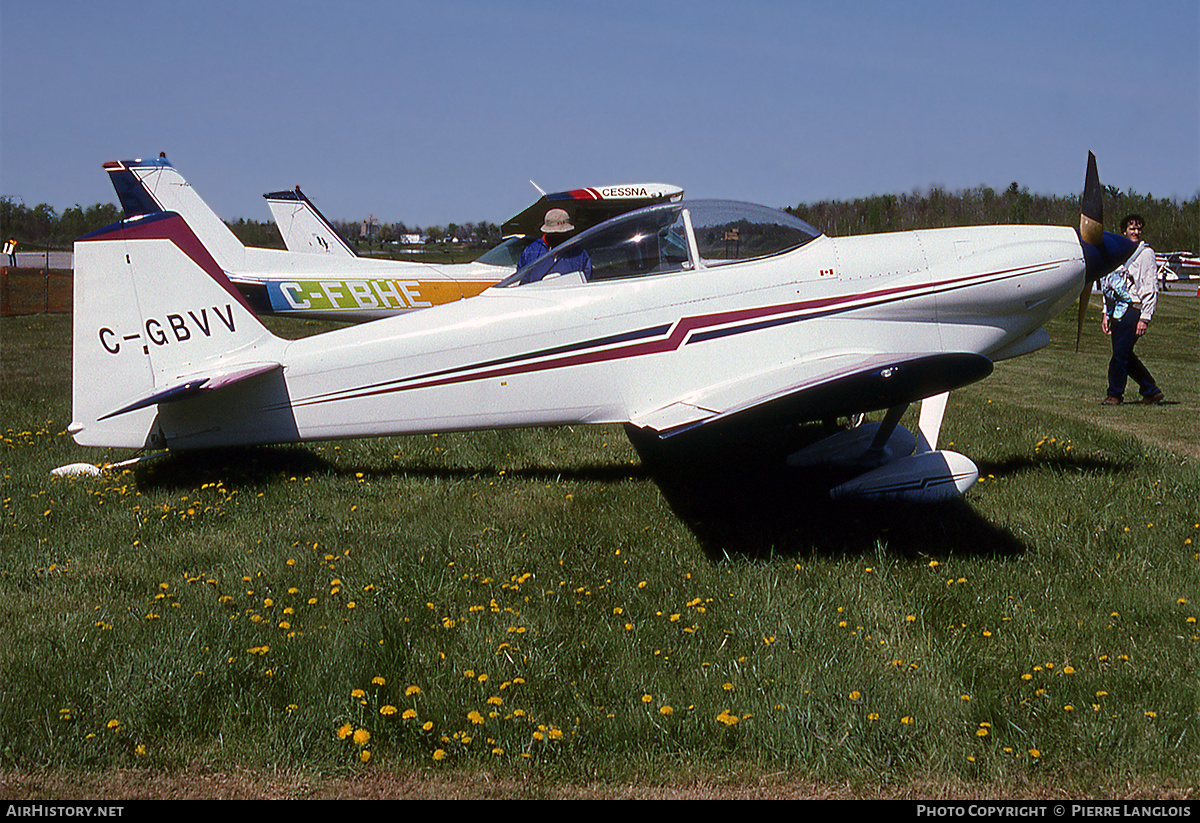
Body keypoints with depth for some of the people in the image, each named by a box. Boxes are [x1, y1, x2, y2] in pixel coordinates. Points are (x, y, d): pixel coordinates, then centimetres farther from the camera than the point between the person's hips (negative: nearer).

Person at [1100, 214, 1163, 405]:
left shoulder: (1145, 253, -2)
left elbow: (1151, 288, -8)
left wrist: (1145, 318, -14)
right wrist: (1106, 314, 15)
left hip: (1132, 310, -7)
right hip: (1117, 310, 7)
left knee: (1121, 353, -11)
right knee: (1125, 355, 7)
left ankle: (1115, 394, -1)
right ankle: (1151, 390, 20)